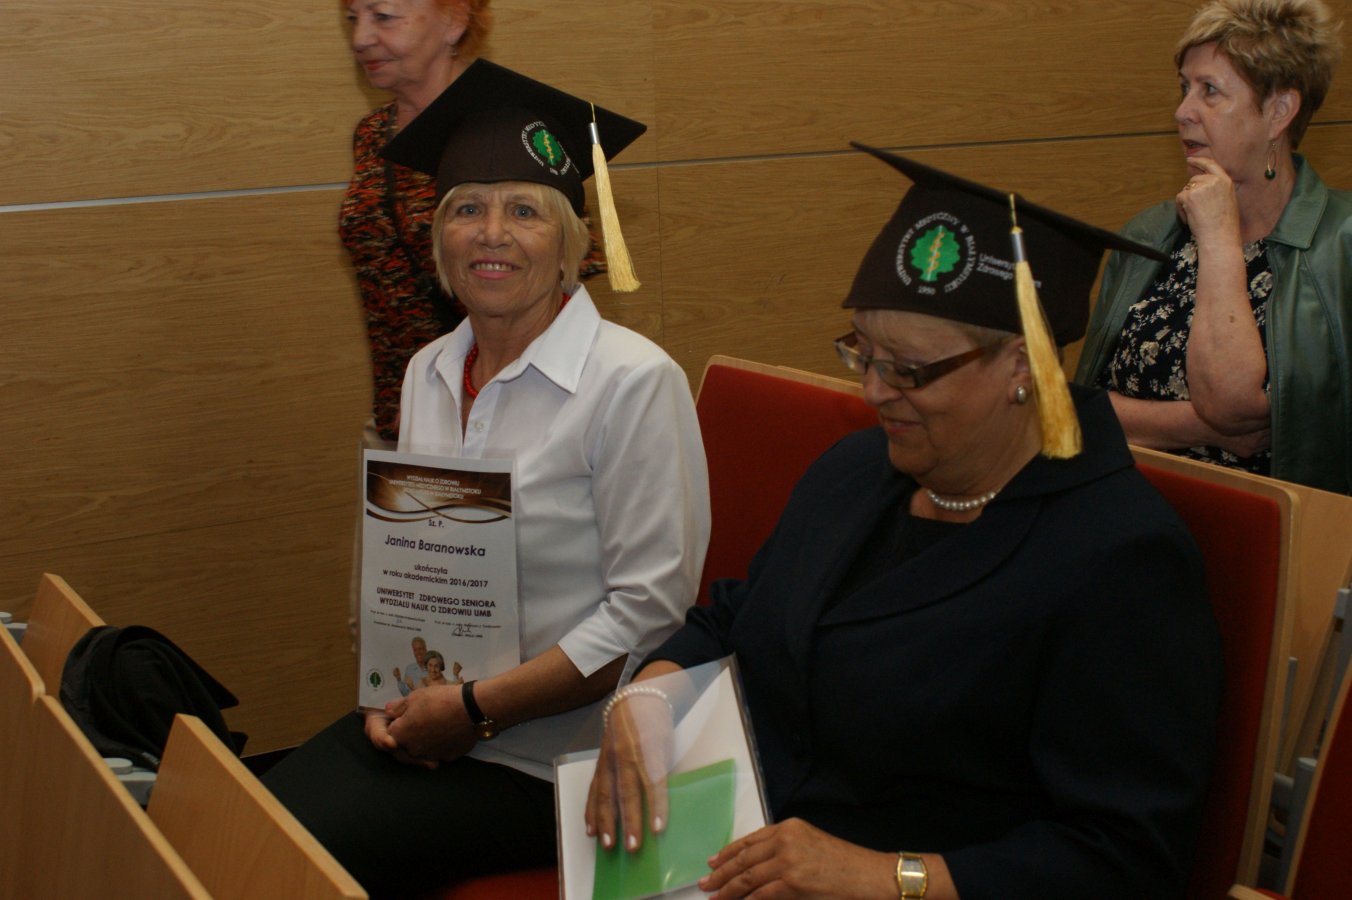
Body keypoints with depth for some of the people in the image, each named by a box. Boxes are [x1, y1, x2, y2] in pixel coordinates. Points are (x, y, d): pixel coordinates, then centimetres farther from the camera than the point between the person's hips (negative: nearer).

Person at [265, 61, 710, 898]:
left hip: (548, 757, -6)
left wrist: (476, 708, -16)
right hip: (422, 722, 6)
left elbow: (648, 615, -16)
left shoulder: (634, 381, -14)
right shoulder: (429, 373, 8)